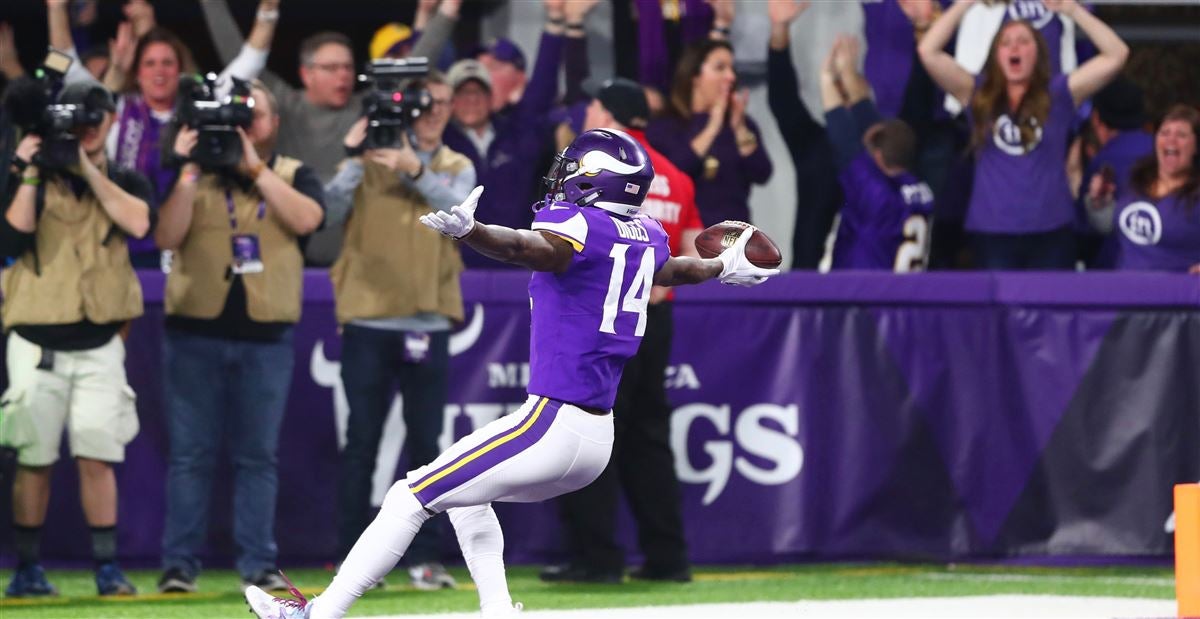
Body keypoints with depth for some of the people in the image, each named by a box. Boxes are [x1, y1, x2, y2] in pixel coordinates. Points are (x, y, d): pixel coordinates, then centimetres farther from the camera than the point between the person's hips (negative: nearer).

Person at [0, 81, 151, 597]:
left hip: (99, 345, 1)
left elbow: (138, 223, -14)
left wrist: (89, 169, -12)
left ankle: (107, 568, 0)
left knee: (97, 456, -5)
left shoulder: (126, 182, 8)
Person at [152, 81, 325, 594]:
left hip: (266, 336, 0)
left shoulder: (293, 176, 8)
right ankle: (179, 565, 1)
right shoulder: (195, 175, 8)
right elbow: (167, 237, -6)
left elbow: (306, 219, -13)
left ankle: (258, 565, 6)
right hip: (195, 333, 0)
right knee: (190, 454, -1)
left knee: (257, 456, 3)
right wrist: (189, 172, -13)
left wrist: (255, 167, -14)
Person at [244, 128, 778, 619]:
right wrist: (726, 267, 55)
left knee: (409, 497, -4)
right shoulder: (647, 237, 11)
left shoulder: (579, 225, -13)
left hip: (552, 426, -9)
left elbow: (528, 247, -35)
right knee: (467, 494, 32)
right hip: (599, 441, 9)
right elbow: (676, 270, 33)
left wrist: (467, 230, -53)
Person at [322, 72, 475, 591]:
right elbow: (333, 208, -9)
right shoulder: (369, 159, 5)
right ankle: (352, 556, 4)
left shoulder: (457, 168, 11)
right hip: (367, 319, -2)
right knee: (361, 440, 0)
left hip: (427, 321, 2)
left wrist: (415, 170, -23)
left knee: (425, 441, 3)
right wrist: (354, 157, -19)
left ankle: (424, 557, 7)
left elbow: (457, 207, -10)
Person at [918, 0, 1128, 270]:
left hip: (1051, 232, 0)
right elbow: (928, 51, -1)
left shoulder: (1058, 94, 5)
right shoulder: (979, 95, 7)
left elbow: (1116, 55, -2)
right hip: (992, 234, 1)